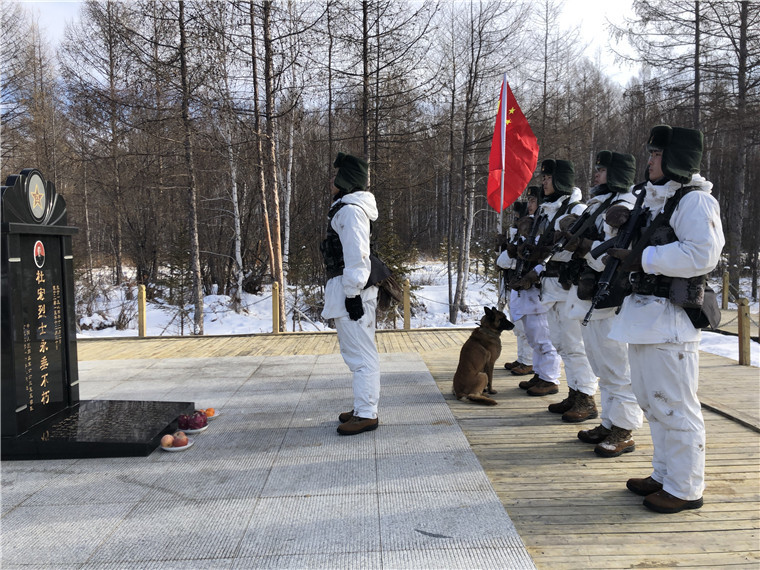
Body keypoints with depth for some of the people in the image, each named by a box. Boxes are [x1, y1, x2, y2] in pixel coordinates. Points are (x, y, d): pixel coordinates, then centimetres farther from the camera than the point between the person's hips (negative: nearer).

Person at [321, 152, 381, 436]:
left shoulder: (350, 210, -14)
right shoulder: (347, 208, 20)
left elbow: (356, 254, -21)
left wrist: (352, 294, -21)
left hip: (349, 291, -11)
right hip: (348, 290, 11)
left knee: (360, 353, -6)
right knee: (358, 351, 16)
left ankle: (366, 414, 1)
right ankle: (363, 408, 26)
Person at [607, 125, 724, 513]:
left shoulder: (695, 201, -10)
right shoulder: (659, 200, 20)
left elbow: (703, 254, -24)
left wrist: (645, 258, -19)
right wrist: (625, 254, 12)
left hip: (670, 318, -10)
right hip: (645, 314, 10)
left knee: (674, 405, -3)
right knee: (653, 401, 17)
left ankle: (685, 488, 10)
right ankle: (664, 476, 30)